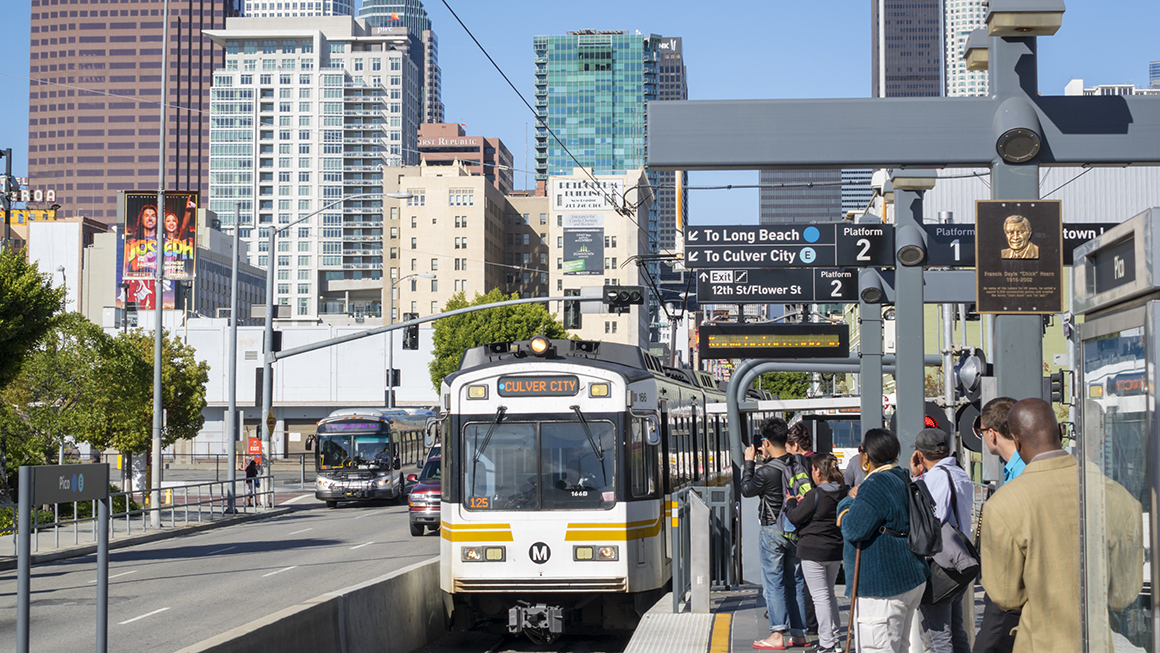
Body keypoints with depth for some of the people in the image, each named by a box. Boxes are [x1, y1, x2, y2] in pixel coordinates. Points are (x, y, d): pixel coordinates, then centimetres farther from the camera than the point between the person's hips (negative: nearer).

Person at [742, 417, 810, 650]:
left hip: (773, 531, -6)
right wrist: (768, 458, 13)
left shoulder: (766, 472, -20)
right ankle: (798, 633, 14)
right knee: (795, 582, 11)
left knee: (773, 582, 0)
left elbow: (747, 489, -2)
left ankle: (777, 634, -4)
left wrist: (749, 461, 6)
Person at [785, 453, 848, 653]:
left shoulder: (815, 495, -18)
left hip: (813, 551, -7)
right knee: (829, 593, 19)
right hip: (836, 549, 7)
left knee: (820, 596, -2)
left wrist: (791, 502, 9)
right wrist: (804, 502, 16)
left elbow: (795, 518, -11)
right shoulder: (844, 493, 2)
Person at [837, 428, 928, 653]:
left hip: (882, 587, -11)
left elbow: (854, 530, -21)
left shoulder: (875, 486, -19)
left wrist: (849, 501, -4)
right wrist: (855, 499, 9)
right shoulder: (903, 480, 13)